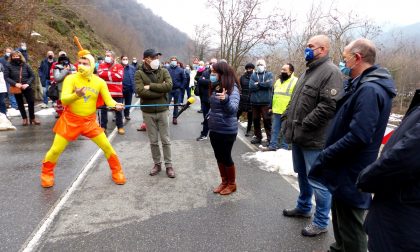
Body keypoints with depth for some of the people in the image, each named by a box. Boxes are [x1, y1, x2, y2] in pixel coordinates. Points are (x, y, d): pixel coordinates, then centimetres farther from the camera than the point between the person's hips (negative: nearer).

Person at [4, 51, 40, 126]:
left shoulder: (25, 65, -1)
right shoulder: (9, 66, -3)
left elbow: (32, 76, 0)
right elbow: (6, 77, -5)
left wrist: (28, 84, -14)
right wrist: (15, 84, -19)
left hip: (27, 87, 0)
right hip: (16, 88, 0)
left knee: (31, 102, 1)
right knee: (20, 103, 11)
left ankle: (32, 118, 18)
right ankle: (24, 118, 25)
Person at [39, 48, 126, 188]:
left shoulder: (99, 81, -4)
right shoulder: (71, 79, -12)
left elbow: (108, 99, -9)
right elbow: (64, 100, -21)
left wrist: (116, 105, -31)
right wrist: (76, 95, -42)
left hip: (89, 121, 2)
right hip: (70, 120, -1)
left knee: (107, 146, 0)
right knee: (56, 150, 4)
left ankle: (117, 171, 19)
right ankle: (46, 173, 31)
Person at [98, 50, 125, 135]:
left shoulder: (119, 66, 2)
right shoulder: (102, 66, 8)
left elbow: (119, 76, -14)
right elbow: (100, 74, -10)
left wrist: (106, 74, -8)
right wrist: (112, 74, -10)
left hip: (117, 93, -1)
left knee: (118, 110, 6)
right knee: (103, 110, 8)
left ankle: (120, 127, 17)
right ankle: (103, 126, 20)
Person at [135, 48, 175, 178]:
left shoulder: (163, 71, 0)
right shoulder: (139, 73, -6)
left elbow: (169, 86, -17)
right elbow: (140, 91, -20)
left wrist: (150, 86, -18)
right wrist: (160, 91, -16)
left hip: (162, 110, 1)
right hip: (148, 112, -1)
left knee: (165, 140, 9)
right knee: (153, 141, 12)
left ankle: (168, 165, 21)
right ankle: (157, 164, 28)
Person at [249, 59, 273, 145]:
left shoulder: (269, 74, 6)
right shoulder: (253, 75, 12)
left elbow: (269, 84, -14)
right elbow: (251, 86, -5)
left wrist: (258, 84, -5)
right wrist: (263, 84, -8)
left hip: (265, 101, -3)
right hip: (255, 101, 4)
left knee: (267, 120, -3)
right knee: (256, 120, 10)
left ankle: (269, 138, 5)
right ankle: (258, 137, 22)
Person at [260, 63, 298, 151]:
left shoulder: (295, 81, -8)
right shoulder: (278, 81, 15)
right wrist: (271, 107, 19)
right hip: (276, 110, 7)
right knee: (275, 129, 10)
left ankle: (284, 147, 15)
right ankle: (273, 146, 16)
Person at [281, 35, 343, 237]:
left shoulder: (330, 72, -14)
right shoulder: (309, 71, 16)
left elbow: (328, 106, -24)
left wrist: (304, 126, -20)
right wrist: (287, 119, 11)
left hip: (314, 139, -9)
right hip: (298, 136, 9)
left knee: (317, 181, 3)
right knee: (302, 175, 23)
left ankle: (321, 222, 20)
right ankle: (303, 207, 42)